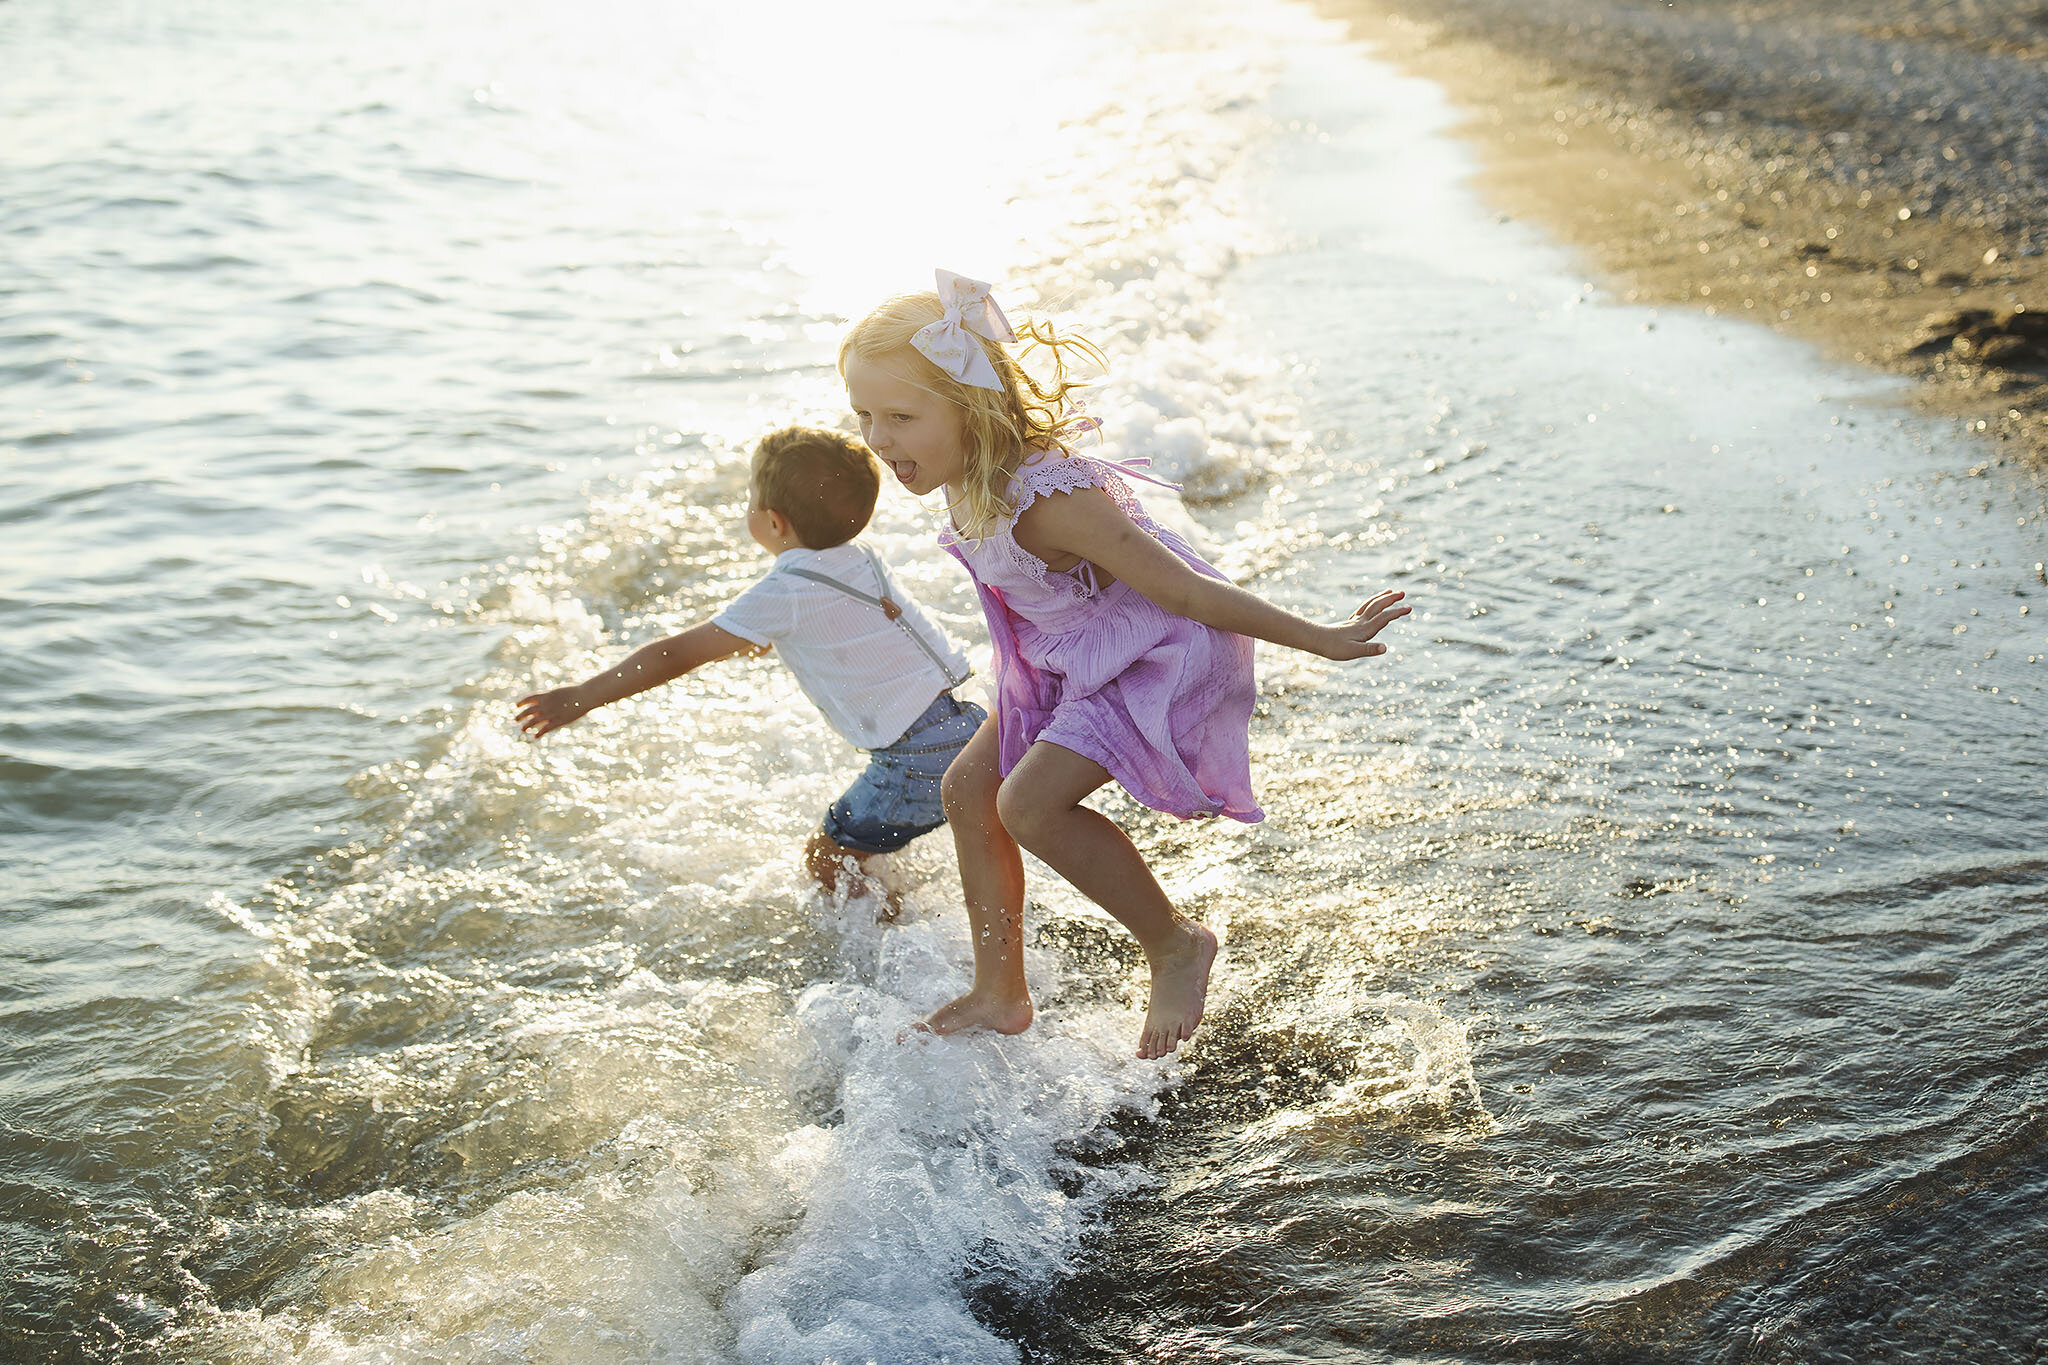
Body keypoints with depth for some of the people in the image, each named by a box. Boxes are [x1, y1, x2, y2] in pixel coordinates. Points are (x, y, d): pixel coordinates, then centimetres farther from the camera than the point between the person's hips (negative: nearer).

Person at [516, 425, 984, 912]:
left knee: (826, 859, 7)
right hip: (968, 724, 8)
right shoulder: (860, 559, 8)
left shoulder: (783, 595, -14)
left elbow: (677, 654, -10)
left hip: (917, 760, -8)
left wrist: (582, 697, -3)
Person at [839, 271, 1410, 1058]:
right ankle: (999, 996, 23)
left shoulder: (1047, 501, -36)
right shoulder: (966, 474, -10)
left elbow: (1184, 591, -30)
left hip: (1163, 657, -9)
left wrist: (1322, 640, -21)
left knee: (1031, 802, -22)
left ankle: (1175, 944, 2)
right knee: (969, 787, 9)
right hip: (1080, 657, 10)